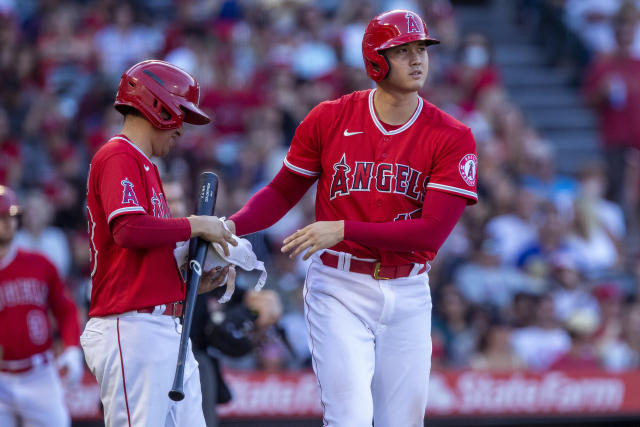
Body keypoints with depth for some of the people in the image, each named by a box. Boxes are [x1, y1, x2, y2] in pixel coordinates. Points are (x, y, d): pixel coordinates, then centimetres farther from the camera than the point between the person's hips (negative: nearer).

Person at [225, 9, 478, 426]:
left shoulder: (451, 137, -5)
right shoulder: (329, 119, -1)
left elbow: (432, 232, -14)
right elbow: (282, 192, 9)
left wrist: (343, 230, -19)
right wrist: (232, 225, -11)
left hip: (408, 297, 2)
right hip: (340, 290, -1)